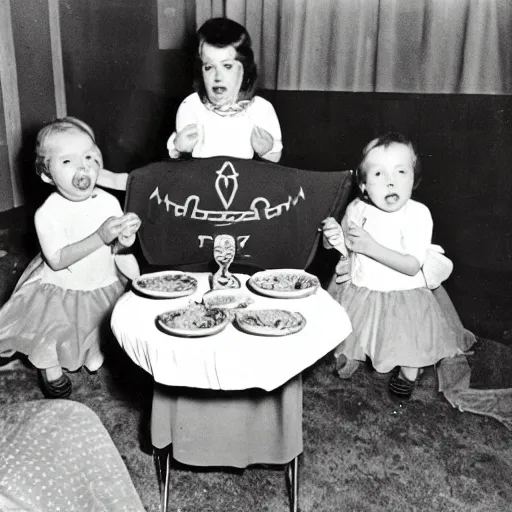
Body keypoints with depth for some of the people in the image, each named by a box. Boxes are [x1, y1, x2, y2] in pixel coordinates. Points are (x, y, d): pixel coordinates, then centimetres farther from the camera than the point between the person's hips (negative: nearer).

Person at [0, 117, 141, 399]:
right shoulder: (48, 213, -23)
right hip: (60, 290, -3)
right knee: (51, 333, 0)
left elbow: (116, 249, -1)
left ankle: (95, 357, 47)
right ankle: (50, 369, 32)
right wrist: (100, 237, -35)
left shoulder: (109, 202, -12)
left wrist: (124, 240, -26)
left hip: (103, 286, 4)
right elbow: (57, 260, -27)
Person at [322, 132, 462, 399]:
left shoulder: (418, 214, -18)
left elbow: (412, 266, -24)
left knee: (409, 351, 1)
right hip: (358, 293, 3)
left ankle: (408, 372, 31)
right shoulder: (356, 210, -8)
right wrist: (336, 239, -17)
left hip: (401, 296, -3)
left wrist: (371, 246, -31)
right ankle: (349, 357, 42)